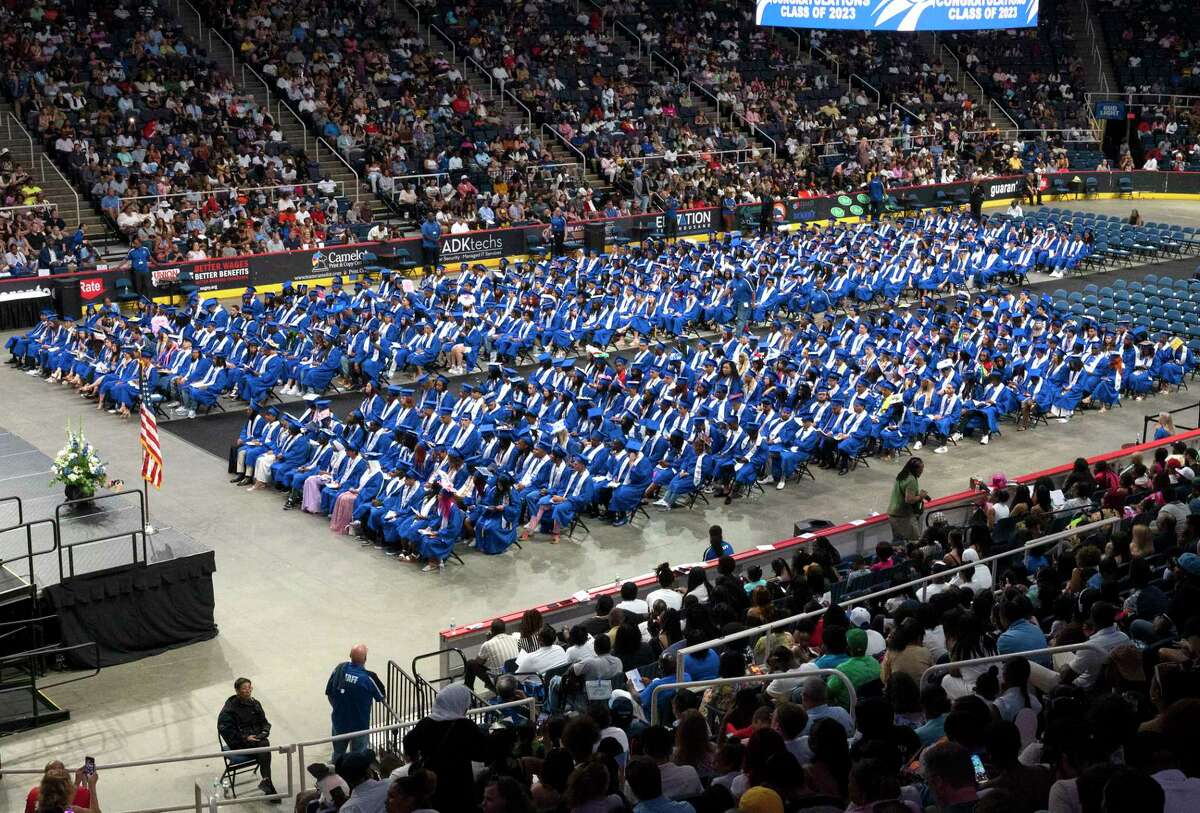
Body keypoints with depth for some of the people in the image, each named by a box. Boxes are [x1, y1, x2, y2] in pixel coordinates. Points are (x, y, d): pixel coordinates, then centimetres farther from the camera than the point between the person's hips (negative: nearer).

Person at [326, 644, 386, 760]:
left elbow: (328, 693, 0)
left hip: (339, 721, 4)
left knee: (338, 753, 25)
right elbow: (381, 697, -9)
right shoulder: (368, 677, -26)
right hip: (359, 725, -4)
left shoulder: (340, 668, -12)